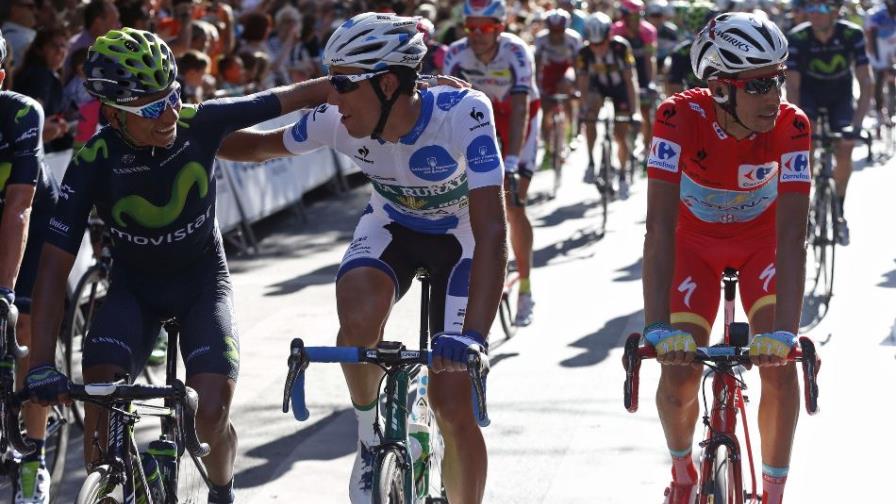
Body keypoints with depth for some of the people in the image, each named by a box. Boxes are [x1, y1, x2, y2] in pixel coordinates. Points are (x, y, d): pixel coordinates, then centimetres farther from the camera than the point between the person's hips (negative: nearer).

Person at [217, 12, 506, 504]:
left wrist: (471, 336, -53)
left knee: (453, 408, -10)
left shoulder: (463, 114, -37)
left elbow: (492, 232, -43)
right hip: (391, 227, 2)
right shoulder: (335, 120, -24)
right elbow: (265, 145, -2)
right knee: (359, 317, -32)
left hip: (461, 238, -2)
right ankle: (369, 436, -5)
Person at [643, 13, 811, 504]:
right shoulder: (680, 117, -34)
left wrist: (784, 331, -46)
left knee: (779, 365, -18)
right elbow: (661, 226, -37)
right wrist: (657, 328, -46)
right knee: (679, 376, -11)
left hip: (762, 237, 0)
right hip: (695, 239, 0)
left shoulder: (791, 125, -31)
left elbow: (791, 234, -35)